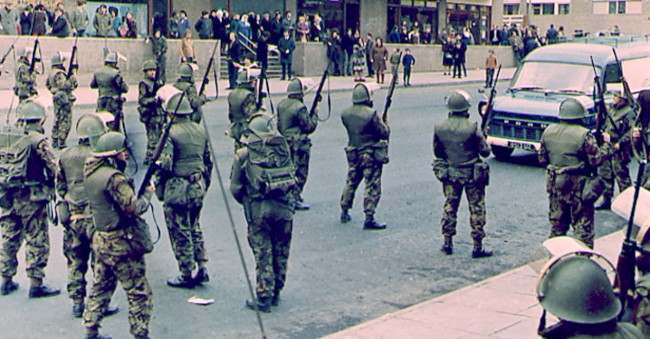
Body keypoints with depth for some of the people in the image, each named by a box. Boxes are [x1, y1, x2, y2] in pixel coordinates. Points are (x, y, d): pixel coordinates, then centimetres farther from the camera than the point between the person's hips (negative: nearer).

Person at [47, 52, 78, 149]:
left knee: (57, 120, 17)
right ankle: (61, 143, -8)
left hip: (57, 99, 10)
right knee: (65, 121, -6)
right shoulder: (59, 74, -18)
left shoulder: (51, 73, 13)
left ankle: (54, 142, 22)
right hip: (64, 99, -10)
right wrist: (71, 79, -21)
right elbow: (64, 85, -28)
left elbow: (47, 84, 26)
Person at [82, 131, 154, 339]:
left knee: (101, 287, 19)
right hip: (121, 244, -9)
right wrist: (148, 193, -7)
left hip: (100, 239, 9)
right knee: (139, 294, 2)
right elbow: (134, 207, -23)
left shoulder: (90, 172, 5)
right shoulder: (113, 178, -21)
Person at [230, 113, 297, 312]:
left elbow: (235, 187, 1)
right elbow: (292, 175, 11)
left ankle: (264, 298, 7)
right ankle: (276, 294, 25)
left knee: (263, 254, 4)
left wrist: (247, 203, 18)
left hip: (259, 210, -3)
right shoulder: (283, 148, 5)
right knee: (281, 252, 14)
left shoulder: (243, 154, -2)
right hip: (285, 207, 3)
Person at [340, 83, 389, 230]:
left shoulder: (345, 114, -2)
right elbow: (384, 133, -14)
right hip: (371, 155, -6)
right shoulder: (371, 114, -20)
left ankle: (344, 212, 31)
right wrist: (384, 125, 7)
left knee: (351, 183, 21)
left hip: (353, 154, 6)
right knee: (372, 187, 0)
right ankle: (369, 219, -2)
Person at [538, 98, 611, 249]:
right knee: (583, 225, 4)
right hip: (578, 185, -5)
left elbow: (542, 158, 8)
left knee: (557, 224, 18)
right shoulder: (584, 134, -16)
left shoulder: (548, 131, 1)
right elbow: (597, 159, -14)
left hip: (555, 184, 5)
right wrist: (606, 143, 0)